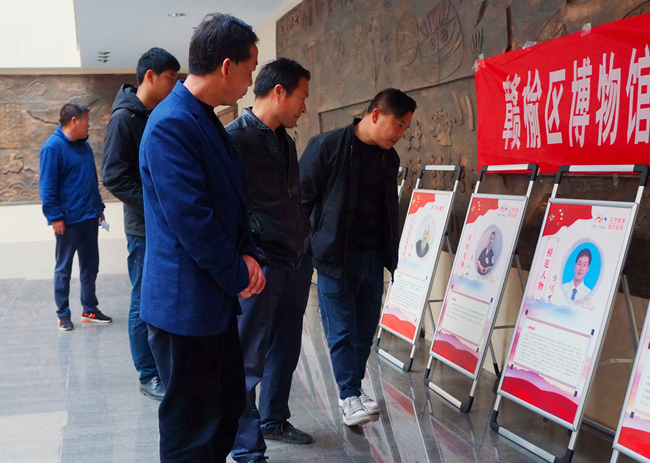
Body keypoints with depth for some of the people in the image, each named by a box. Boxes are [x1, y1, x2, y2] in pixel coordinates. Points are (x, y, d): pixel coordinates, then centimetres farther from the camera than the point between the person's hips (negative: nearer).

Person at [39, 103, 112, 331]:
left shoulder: (84, 145, 11)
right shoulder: (53, 147, -12)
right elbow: (47, 186, -15)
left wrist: (99, 207, 16)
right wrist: (55, 216, -17)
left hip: (89, 218, 7)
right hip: (68, 220, -7)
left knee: (90, 266, 13)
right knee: (64, 269, 5)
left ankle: (90, 309, 23)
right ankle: (63, 315, 15)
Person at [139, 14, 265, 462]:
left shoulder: (208, 122, 11)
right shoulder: (170, 125, -20)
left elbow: (234, 201, 16)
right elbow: (191, 220, -24)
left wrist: (247, 254, 0)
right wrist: (239, 276, -11)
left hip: (217, 298, 10)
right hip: (186, 303, -10)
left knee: (229, 407, 20)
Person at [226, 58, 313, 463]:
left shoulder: (285, 140, 14)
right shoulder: (235, 138, -13)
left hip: (297, 263, 9)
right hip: (260, 267, -8)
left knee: (286, 349, 19)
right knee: (250, 358, 1)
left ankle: (275, 419, 37)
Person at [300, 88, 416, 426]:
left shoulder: (388, 158, 10)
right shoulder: (327, 146, -9)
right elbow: (302, 198, -7)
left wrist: (392, 258, 14)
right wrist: (303, 251, -8)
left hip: (371, 257, 6)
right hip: (334, 256, -6)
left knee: (366, 327, 10)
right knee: (341, 329, -1)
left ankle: (353, 388, 24)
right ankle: (350, 397, 10)